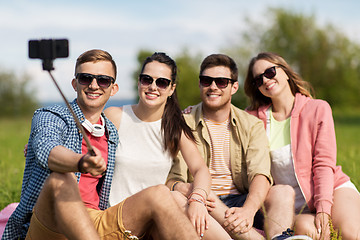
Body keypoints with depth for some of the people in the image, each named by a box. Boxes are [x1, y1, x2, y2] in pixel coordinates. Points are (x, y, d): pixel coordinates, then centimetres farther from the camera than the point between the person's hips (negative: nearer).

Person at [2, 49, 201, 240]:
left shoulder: (112, 133, 20)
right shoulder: (49, 116, 2)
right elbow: (47, 150, -22)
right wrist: (82, 163, -47)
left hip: (94, 224, 5)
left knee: (159, 195, -17)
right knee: (60, 179, -36)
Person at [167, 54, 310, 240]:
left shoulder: (252, 125, 8)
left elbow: (260, 174, -9)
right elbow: (172, 179, -3)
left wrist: (248, 209, -31)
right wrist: (180, 188, -30)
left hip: (240, 202, 2)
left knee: (284, 191, -24)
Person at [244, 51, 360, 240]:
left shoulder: (318, 109, 2)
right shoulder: (255, 118, 7)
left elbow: (324, 163, -6)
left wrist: (323, 209, -16)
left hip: (333, 189, -1)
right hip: (294, 209, 1)